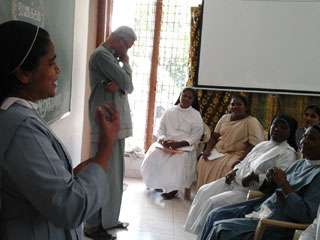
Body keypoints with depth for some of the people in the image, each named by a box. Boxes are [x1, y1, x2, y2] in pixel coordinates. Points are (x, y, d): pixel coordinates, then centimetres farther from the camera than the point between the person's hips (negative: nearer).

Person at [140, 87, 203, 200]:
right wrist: (163, 140, -13)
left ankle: (173, 188, -15)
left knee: (178, 159, -35)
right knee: (153, 154, -27)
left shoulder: (196, 115, 5)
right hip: (166, 143, 3)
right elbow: (161, 130, 10)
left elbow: (196, 136, -1)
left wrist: (179, 144, -16)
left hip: (184, 146, -2)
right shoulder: (169, 111, 11)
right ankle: (157, 183, -5)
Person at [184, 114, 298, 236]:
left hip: (251, 191, -8)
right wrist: (233, 171, 3)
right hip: (235, 181, 8)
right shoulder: (262, 144, 17)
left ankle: (199, 234, -1)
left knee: (214, 202, -20)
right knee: (204, 191, -3)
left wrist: (253, 176, -22)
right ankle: (193, 229, 6)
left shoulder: (288, 153, -9)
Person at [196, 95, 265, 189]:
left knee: (224, 167, -33)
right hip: (217, 152, 5)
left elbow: (254, 145, -12)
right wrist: (207, 149, 0)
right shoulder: (224, 118, 15)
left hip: (236, 155, -5)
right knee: (203, 163, -21)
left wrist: (241, 160, -25)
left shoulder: (251, 122, -3)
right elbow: (214, 136, 18)